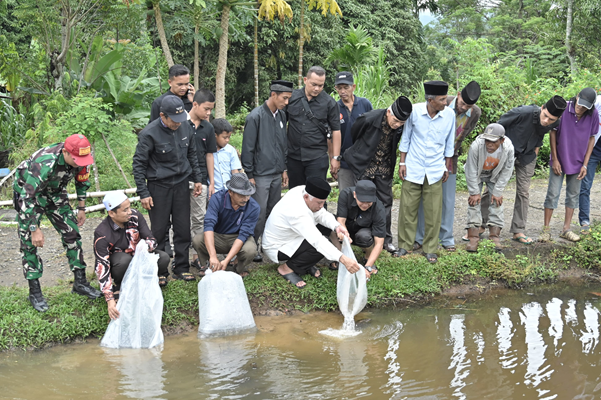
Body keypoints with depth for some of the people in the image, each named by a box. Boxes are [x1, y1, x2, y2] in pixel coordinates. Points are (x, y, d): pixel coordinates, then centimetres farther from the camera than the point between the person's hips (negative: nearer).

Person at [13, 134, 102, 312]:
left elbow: (82, 180, 1)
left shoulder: (80, 158, -21)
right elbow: (28, 198, -36)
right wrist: (35, 229, -32)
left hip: (54, 192, 6)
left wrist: (81, 208, 5)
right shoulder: (44, 163, -41)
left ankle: (80, 282, 11)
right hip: (27, 191, -6)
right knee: (30, 241, -8)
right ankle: (34, 292, 2)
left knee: (72, 233, 2)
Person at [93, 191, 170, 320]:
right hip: (118, 265, -3)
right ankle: (117, 287, -10)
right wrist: (110, 300, -41)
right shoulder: (102, 234, -27)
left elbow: (151, 239, -10)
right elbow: (102, 267, -31)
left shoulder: (135, 216, -16)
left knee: (163, 258, -23)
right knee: (125, 260, -38)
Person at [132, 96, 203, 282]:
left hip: (181, 185, 5)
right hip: (159, 187, -5)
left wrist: (197, 179, 13)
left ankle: (181, 269, 19)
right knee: (159, 231, 2)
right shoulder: (149, 134, -16)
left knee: (183, 229, 7)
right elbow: (138, 164, -10)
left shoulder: (185, 127, 0)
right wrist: (143, 193, -11)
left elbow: (192, 154, 16)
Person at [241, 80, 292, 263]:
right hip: (261, 175, -7)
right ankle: (253, 248, 6)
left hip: (277, 174, 7)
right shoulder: (255, 117, -12)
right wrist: (249, 175, -10)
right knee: (259, 213, -5)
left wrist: (284, 169, 18)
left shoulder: (281, 115, 10)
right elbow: (248, 148, -11)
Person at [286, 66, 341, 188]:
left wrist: (335, 158, -2)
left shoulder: (329, 102, -1)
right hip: (293, 156, 2)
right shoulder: (292, 97, 3)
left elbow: (336, 131, 1)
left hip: (317, 157, -2)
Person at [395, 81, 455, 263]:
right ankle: (404, 245, 18)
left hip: (435, 171, 1)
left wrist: (446, 167, 10)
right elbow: (406, 137, 3)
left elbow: (449, 143, 7)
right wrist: (402, 163, 3)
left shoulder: (449, 114, -6)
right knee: (407, 208, 4)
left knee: (433, 212, 2)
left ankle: (430, 249, 15)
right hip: (413, 168, -1)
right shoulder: (415, 111, -9)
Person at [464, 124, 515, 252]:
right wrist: (474, 192, -18)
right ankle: (473, 237, -8)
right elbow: (471, 171, -24)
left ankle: (495, 236, -1)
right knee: (474, 201, -10)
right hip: (477, 175, -2)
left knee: (496, 200, -7)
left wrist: (497, 192, -14)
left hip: (494, 175, 2)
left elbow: (506, 172, -16)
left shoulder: (508, 148, -32)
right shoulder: (476, 146, -39)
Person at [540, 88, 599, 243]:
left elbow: (591, 138, 0)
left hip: (578, 162, 3)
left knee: (573, 195, 9)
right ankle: (546, 229, 7)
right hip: (559, 160, -3)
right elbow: (553, 132, -8)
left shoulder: (593, 114, -10)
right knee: (553, 194, -2)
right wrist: (554, 159, -7)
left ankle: (566, 229, 18)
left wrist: (585, 165, -3)